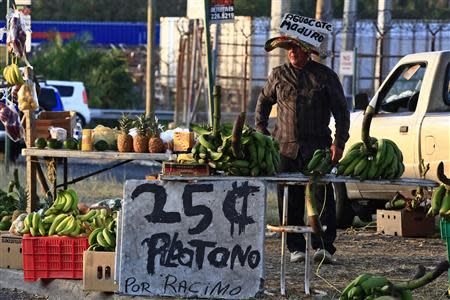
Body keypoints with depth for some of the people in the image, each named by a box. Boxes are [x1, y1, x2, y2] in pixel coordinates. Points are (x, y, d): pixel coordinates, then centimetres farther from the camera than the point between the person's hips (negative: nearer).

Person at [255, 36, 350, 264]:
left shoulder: (325, 76, 3)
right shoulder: (279, 75, 10)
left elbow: (341, 111, 6)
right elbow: (263, 102, 25)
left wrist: (338, 143, -3)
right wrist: (261, 133, 16)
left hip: (317, 148, -2)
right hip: (286, 148, 3)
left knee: (322, 197, -11)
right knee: (290, 201, 2)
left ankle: (323, 247, -13)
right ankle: (296, 248, 8)